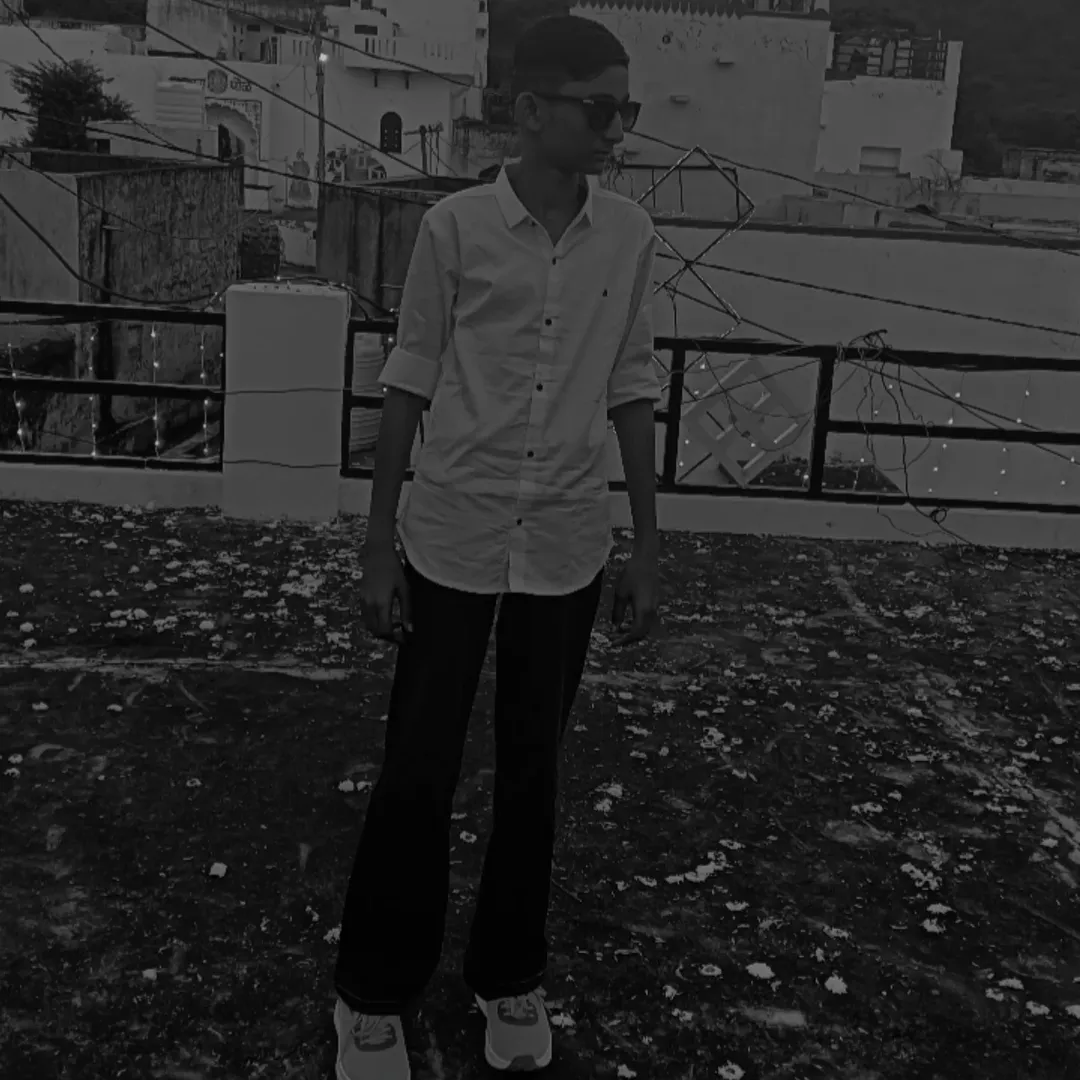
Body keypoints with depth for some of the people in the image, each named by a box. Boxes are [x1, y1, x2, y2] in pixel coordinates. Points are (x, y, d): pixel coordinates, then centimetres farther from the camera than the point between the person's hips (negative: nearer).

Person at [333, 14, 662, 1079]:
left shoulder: (631, 235, 1)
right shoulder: (455, 225, -8)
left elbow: (631, 389, 6)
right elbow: (409, 382, -3)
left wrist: (646, 546, 6)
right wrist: (378, 543, -3)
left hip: (566, 547, 3)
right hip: (452, 537, -2)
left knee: (531, 772, 13)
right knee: (417, 772, 5)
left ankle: (509, 978, 32)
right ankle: (372, 994, 23)